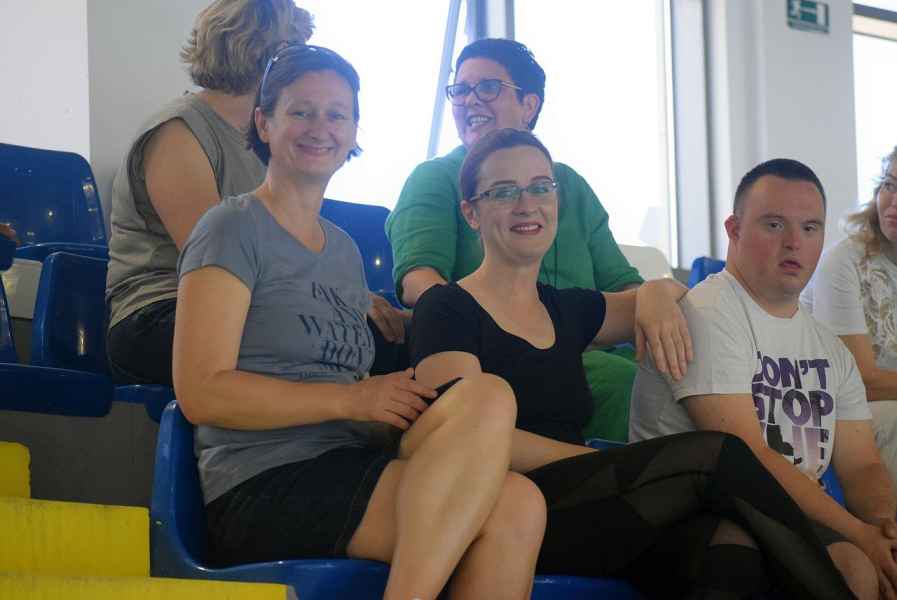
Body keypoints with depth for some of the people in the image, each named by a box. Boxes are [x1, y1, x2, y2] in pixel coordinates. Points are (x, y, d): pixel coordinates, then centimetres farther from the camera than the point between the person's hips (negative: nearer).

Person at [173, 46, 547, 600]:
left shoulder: (344, 249, 25)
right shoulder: (234, 229, 2)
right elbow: (201, 392, -9)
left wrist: (400, 398, 3)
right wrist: (351, 399, -12)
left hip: (349, 480, 7)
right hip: (264, 487, -7)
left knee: (518, 506, -26)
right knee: (489, 397, -27)